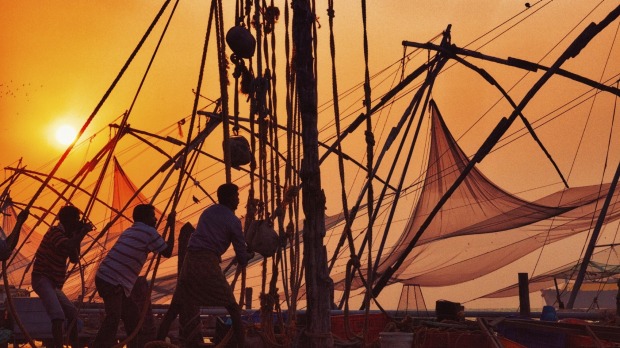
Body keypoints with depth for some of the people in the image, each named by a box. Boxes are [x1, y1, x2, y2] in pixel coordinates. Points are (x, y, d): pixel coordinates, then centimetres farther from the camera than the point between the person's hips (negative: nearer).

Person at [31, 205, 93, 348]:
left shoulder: (67, 235, 15)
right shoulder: (55, 232, -12)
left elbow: (74, 259, 13)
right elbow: (69, 246, -30)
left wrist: (77, 236, 7)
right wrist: (84, 232, -16)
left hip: (53, 283, 10)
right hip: (42, 279, -10)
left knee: (72, 312, 16)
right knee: (58, 315, -27)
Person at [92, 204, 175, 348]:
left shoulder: (129, 231, 21)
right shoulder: (149, 232, -3)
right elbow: (167, 252, 1)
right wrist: (172, 226, 6)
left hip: (105, 278, 9)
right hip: (112, 282, -9)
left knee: (133, 315, 15)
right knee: (113, 319, -15)